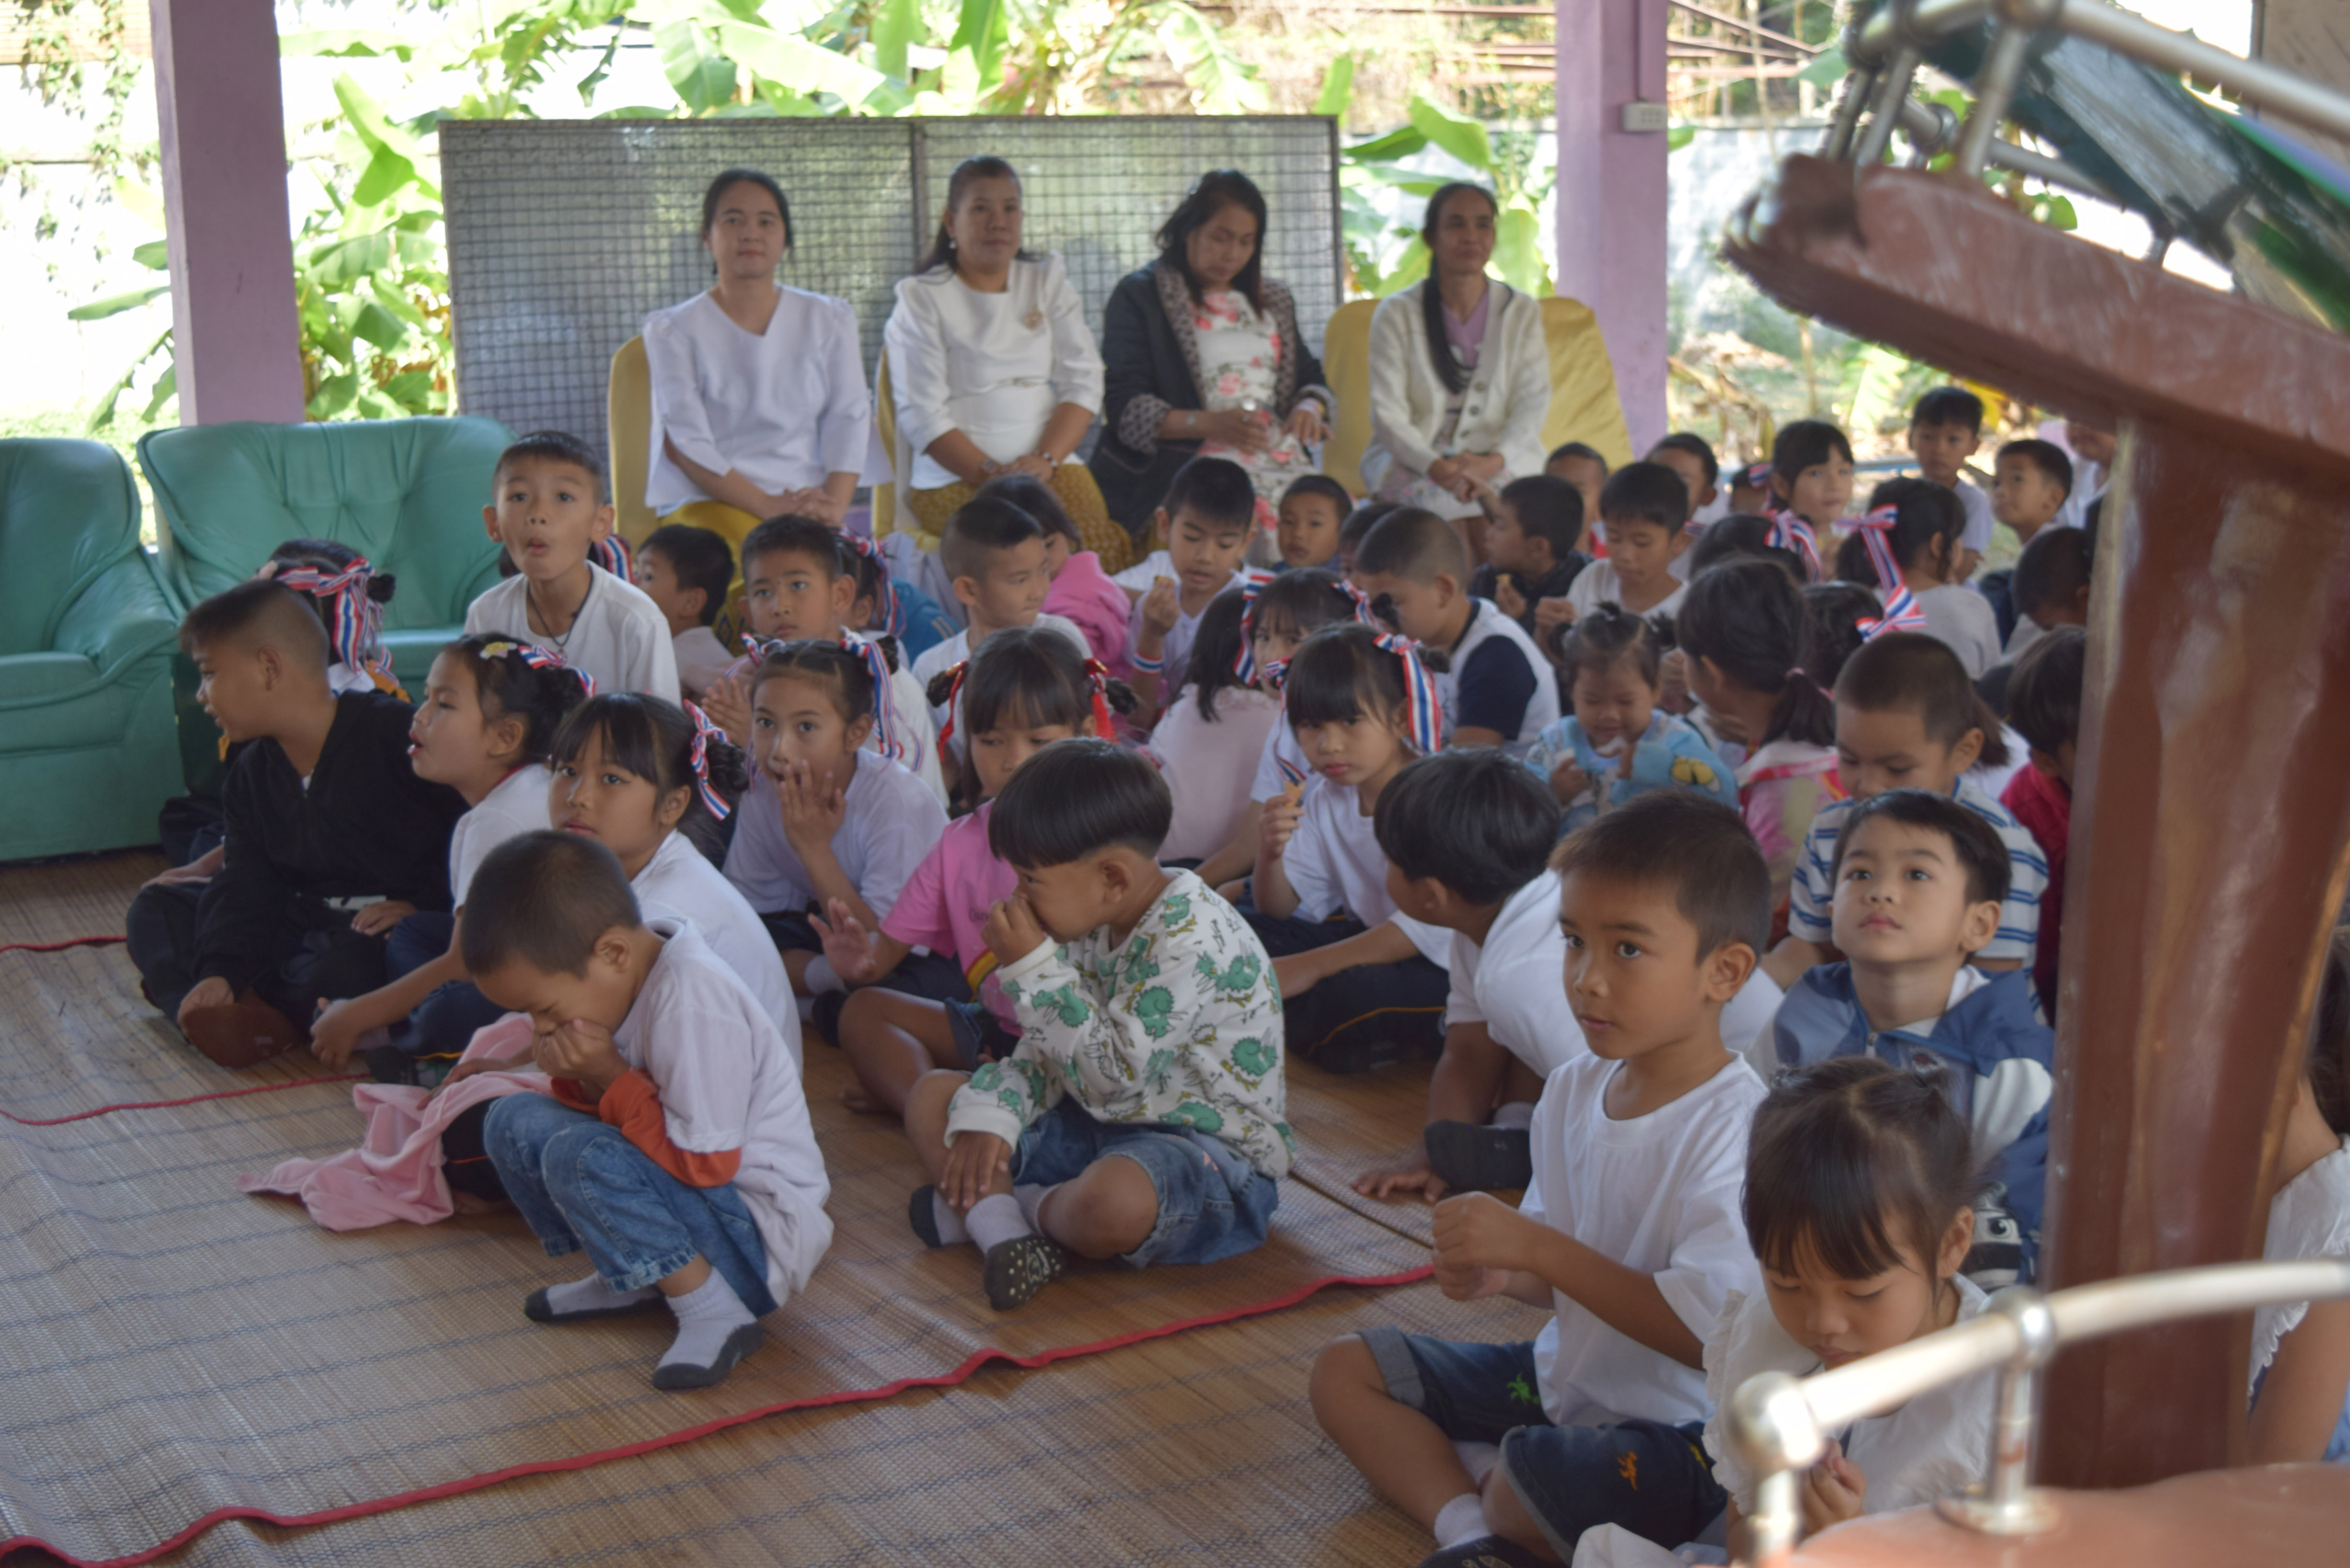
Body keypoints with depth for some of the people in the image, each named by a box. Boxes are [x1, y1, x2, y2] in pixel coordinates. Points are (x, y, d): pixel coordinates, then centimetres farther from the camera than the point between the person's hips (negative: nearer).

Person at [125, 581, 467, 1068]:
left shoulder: (396, 732, -15)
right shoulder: (250, 777, 9)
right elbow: (244, 886, 0)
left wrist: (422, 902, -20)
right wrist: (219, 971, -17)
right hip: (304, 922, 8)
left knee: (343, 965, -41)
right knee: (155, 909, 2)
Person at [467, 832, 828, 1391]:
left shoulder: (693, 999, -27)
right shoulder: (617, 974, -1)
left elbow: (705, 1164, -25)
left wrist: (611, 1078, -22)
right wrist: (579, 1079, -12)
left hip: (761, 1236, -10)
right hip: (682, 1185, 10)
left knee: (577, 1156, -30)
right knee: (512, 1120, 3)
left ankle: (713, 1313, -19)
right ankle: (632, 1279, 6)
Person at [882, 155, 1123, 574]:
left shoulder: (1048, 282, 18)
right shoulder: (922, 299, 5)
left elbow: (1083, 382, 9)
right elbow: (923, 416, -4)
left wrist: (1045, 460, -9)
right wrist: (991, 473, -17)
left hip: (1052, 466, 4)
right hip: (954, 474, -3)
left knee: (1097, 541, -27)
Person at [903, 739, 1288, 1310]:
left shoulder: (1192, 939, -24)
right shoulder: (1091, 925, 4)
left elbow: (1113, 1078, -25)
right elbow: (1048, 1051, 9)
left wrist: (1035, 967, -22)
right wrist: (989, 1115, -9)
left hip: (1214, 1145, -9)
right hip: (1103, 1124, 9)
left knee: (1113, 1204, -42)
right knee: (933, 1097, 6)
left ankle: (989, 1203, -10)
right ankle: (999, 1226, -20)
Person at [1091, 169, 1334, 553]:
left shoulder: (1273, 299, 24)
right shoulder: (1139, 296, 4)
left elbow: (1311, 377, 29)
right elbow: (1124, 406, -5)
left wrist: (1310, 408, 3)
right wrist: (1211, 424, -19)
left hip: (1282, 461, 5)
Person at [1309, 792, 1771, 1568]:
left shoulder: (1734, 1128, -23)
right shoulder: (1573, 1089, 2)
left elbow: (1709, 1328, -29)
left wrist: (1535, 1247, -27)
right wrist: (1499, 1272, -10)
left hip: (1675, 1424, -9)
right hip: (1568, 1374, 9)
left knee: (1530, 1481, -37)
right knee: (1344, 1370, 7)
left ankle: (1488, 1502, -2)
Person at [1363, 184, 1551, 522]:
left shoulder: (1522, 313, 10)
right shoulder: (1397, 314, 4)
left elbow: (1533, 404, 0)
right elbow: (1388, 413, -4)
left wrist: (1494, 461, -20)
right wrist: (1434, 466, -24)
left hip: (1502, 460, 2)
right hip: (1410, 459, -2)